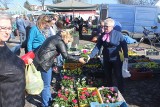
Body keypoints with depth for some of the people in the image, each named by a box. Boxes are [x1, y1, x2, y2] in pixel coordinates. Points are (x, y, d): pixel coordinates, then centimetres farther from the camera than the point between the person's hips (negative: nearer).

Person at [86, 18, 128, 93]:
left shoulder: (118, 34, -10)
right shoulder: (102, 35, 0)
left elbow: (124, 45, -6)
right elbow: (97, 47, -2)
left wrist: (126, 56, -12)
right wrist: (90, 56, -13)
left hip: (116, 59, -4)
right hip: (106, 59, 5)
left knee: (118, 76, 5)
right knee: (107, 76, 15)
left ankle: (120, 92, 21)